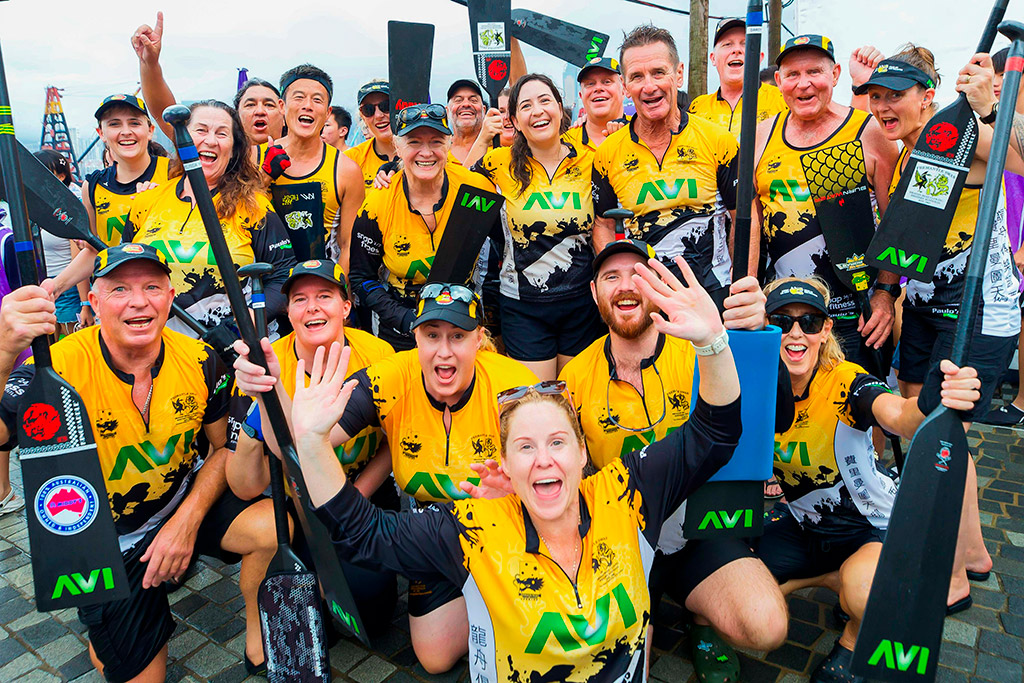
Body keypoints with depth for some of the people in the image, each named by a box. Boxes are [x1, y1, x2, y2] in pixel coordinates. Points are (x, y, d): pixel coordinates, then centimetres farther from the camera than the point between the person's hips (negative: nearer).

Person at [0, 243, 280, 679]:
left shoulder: (200, 361, -13)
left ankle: (257, 630, 4)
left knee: (273, 526, -25)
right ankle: (103, 632, 38)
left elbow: (224, 446, -2)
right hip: (106, 544, -2)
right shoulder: (59, 369, -23)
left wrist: (187, 521, -14)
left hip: (184, 502, 2)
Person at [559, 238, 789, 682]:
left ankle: (705, 622, 11)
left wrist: (755, 334, -42)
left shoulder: (697, 352, -10)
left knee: (766, 627, -24)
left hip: (696, 532, 0)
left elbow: (777, 416, -24)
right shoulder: (576, 376, -5)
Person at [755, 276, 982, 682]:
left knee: (862, 590, -35)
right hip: (802, 523, 5)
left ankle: (854, 639, 2)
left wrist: (928, 404, -67)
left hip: (872, 525, -4)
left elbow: (896, 415, -45)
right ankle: (835, 578, 13)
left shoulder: (845, 382, -25)